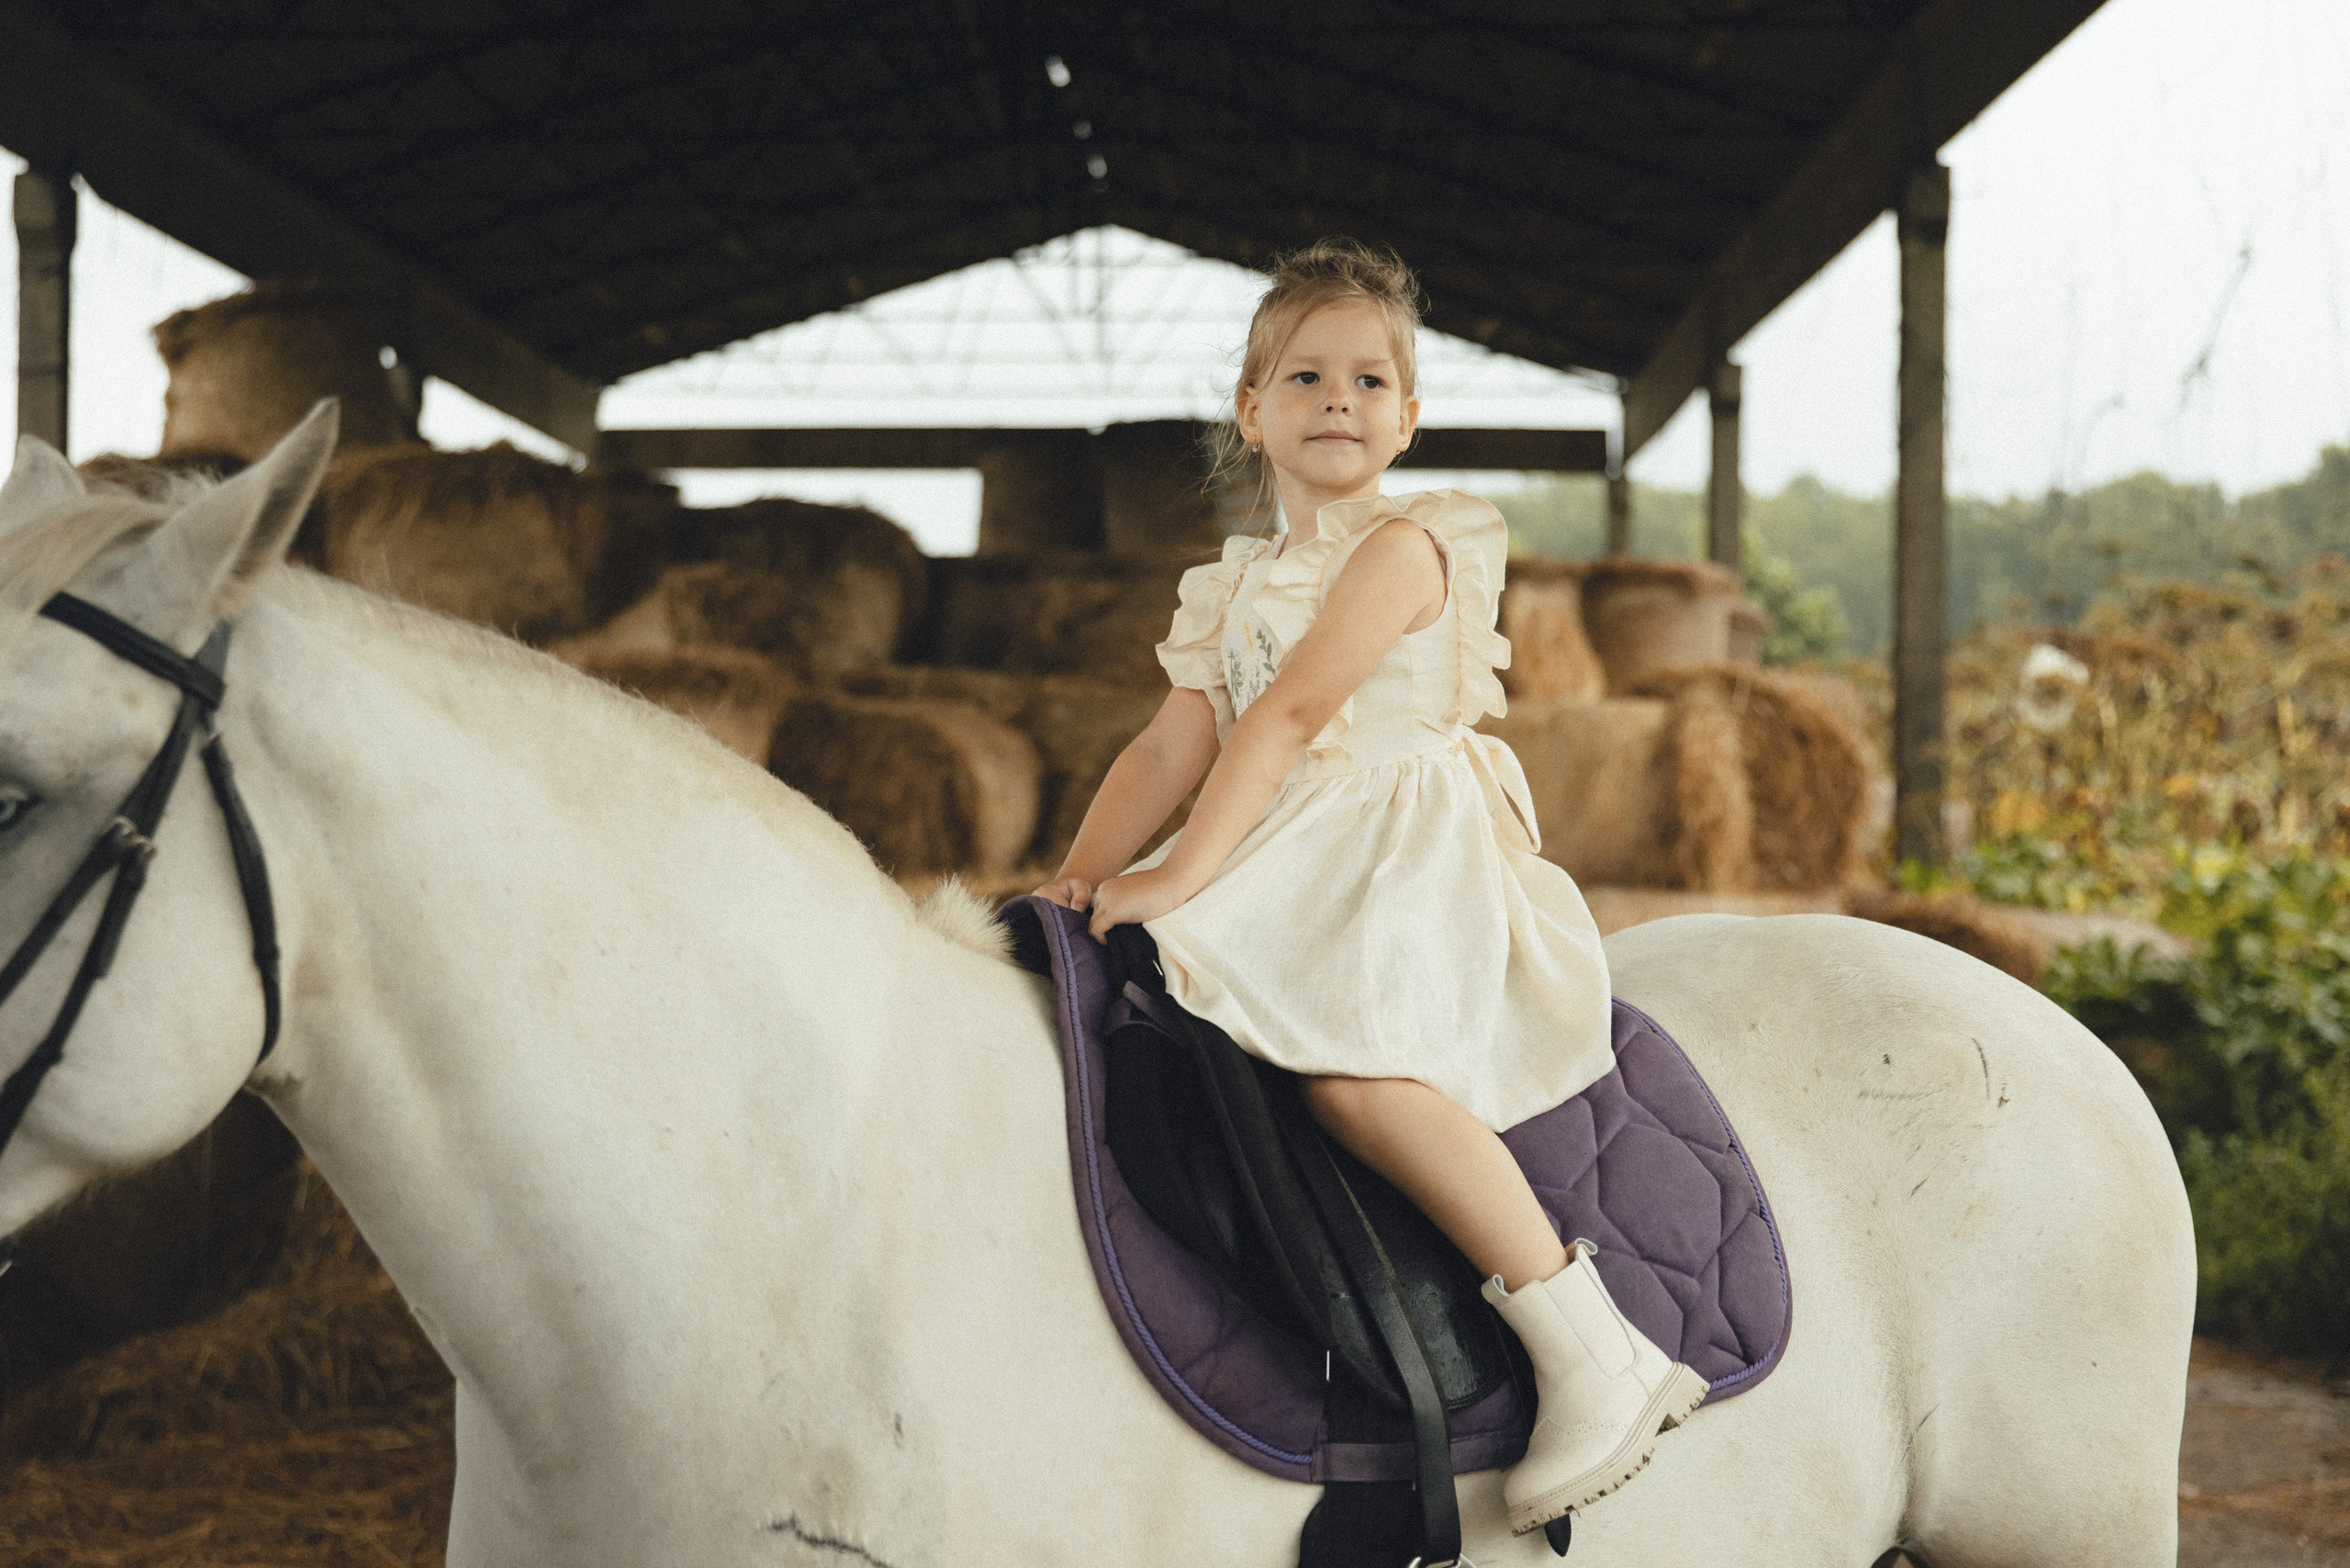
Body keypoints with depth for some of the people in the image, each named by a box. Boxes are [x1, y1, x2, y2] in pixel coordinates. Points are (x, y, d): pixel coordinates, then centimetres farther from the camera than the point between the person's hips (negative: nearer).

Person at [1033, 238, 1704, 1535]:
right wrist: (1076, 880, 1)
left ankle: (1594, 1353, -30)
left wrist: (1181, 877, -21)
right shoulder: (1234, 590, 21)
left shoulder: (1404, 546, -4)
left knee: (1350, 1070, -32)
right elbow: (1170, 748, 15)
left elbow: (1290, 713, -14)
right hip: (1296, 872, 9)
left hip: (1418, 849, -9)